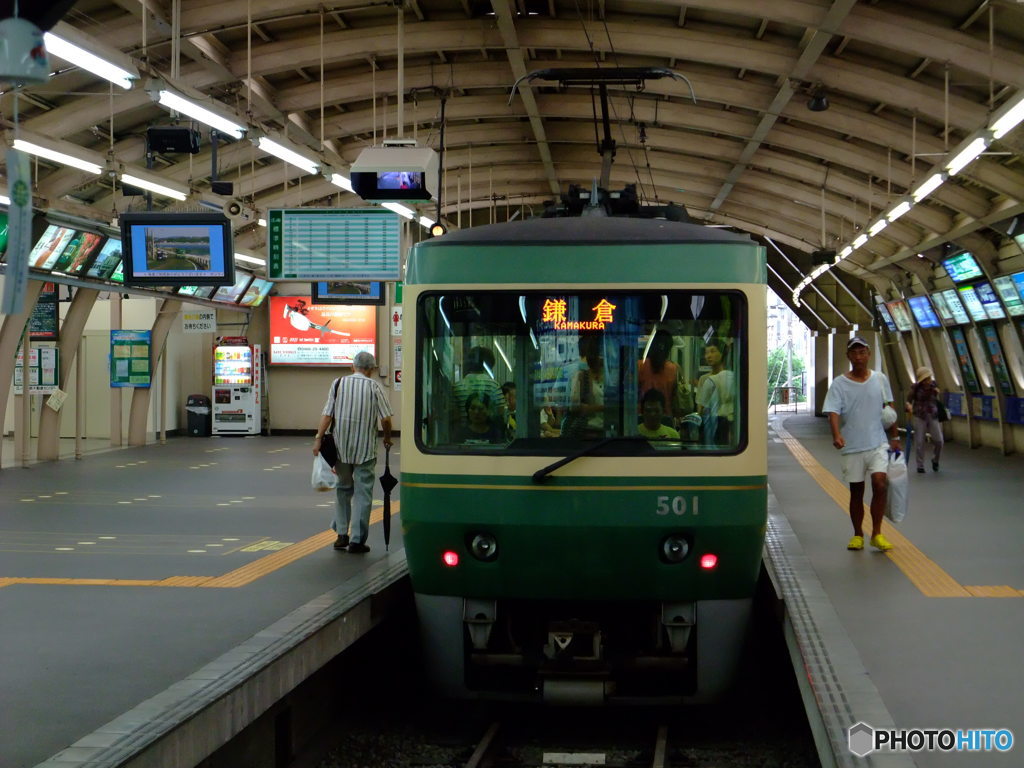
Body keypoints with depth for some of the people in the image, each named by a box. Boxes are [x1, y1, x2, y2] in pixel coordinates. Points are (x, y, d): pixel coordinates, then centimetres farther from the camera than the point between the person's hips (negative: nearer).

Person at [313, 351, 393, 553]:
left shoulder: (339, 383, 2)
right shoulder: (374, 387, -4)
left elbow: (327, 414, -4)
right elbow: (385, 418, -6)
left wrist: (318, 438, -2)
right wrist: (387, 438, 10)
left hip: (341, 447, 2)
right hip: (365, 449, -2)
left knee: (343, 488, 17)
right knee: (363, 492, 3)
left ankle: (341, 534, 13)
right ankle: (357, 540, 1)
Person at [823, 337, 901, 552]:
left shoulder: (880, 379, 5)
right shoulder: (839, 384, -3)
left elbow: (889, 409, 13)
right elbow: (833, 412, -13)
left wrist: (894, 437, 12)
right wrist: (836, 435, -30)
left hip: (878, 443, 0)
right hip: (852, 446, 0)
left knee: (880, 482, -16)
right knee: (856, 491, 7)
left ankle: (877, 533, -6)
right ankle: (858, 535, 21)